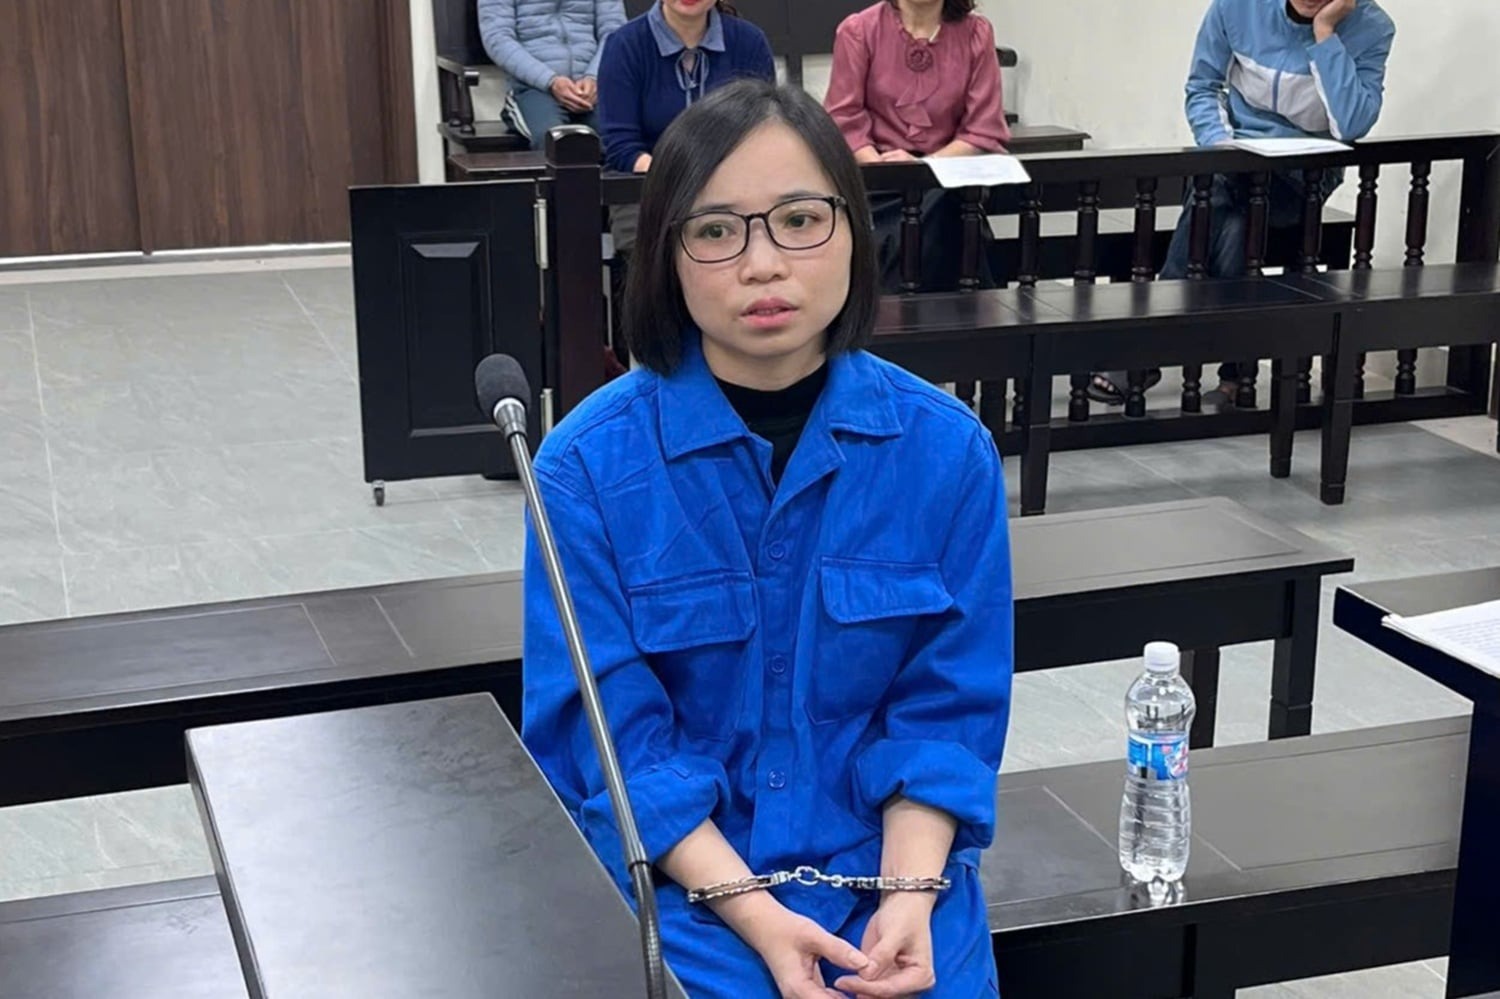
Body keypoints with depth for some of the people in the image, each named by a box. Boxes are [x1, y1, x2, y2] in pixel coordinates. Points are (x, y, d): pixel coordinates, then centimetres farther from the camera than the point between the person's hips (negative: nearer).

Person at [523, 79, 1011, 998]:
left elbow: (947, 708, -1)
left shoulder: (949, 449, -5)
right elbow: (609, 734, -9)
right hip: (676, 872, -1)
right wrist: (752, 912, -18)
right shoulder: (590, 464, -10)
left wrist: (909, 896, -15)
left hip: (888, 862, 2)